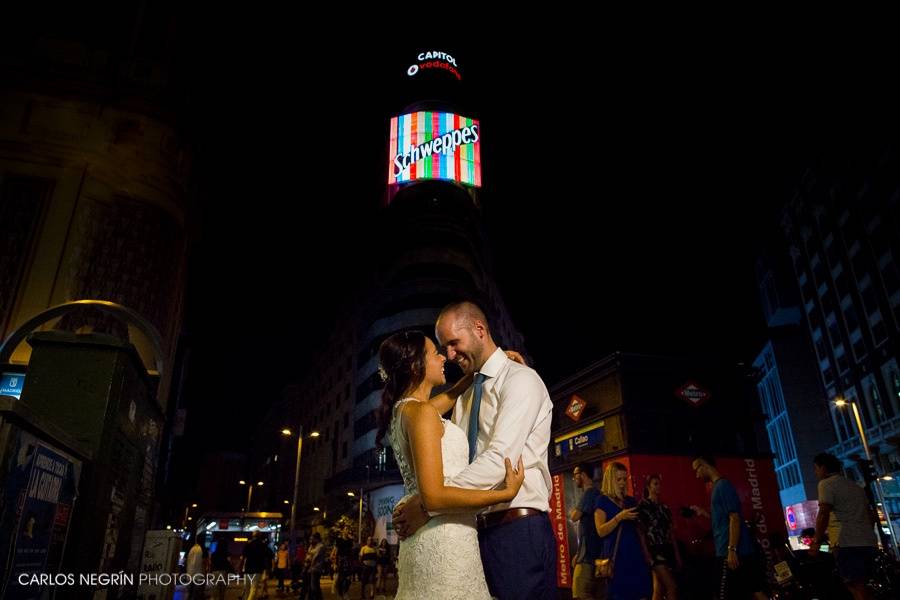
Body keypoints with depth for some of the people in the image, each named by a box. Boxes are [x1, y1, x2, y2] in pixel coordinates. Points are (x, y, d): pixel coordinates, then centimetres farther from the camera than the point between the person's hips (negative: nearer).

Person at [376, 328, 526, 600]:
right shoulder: (422, 412, -16)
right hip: (445, 539, -9)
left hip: (427, 538, 9)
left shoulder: (403, 409, 13)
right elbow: (434, 496, -22)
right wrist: (506, 493, -17)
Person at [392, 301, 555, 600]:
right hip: (477, 531, 7)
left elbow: (499, 459, -21)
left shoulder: (520, 379, -8)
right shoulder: (464, 394, 17)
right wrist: (412, 504, -4)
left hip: (519, 531, -7)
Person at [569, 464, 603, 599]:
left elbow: (574, 516, -21)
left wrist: (572, 512, 3)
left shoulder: (589, 493, -11)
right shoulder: (594, 493, 18)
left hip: (588, 554, -10)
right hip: (591, 553, 10)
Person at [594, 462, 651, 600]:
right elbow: (601, 531, -12)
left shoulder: (631, 501, 15)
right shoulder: (603, 501, -2)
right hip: (617, 555, -5)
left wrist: (646, 553, 13)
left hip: (635, 553, 5)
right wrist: (619, 517, -22)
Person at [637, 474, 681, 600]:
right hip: (655, 550, -6)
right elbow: (641, 532, -8)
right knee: (672, 588, -15)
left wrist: (677, 554, 13)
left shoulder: (665, 508, 16)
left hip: (667, 550, 6)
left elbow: (671, 532, 17)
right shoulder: (643, 506, -5)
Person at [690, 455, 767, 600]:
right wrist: (703, 512, 13)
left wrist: (731, 550, -24)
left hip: (734, 552, -10)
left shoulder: (723, 485, -12)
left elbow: (734, 517, -20)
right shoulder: (718, 486, 17)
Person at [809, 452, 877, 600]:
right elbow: (870, 516, 27)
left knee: (856, 588, -9)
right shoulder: (856, 486, 23)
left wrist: (817, 541, -9)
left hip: (847, 544, -9)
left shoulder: (826, 484, -4)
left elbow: (823, 515, -15)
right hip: (868, 543, 9)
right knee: (861, 587, 15)